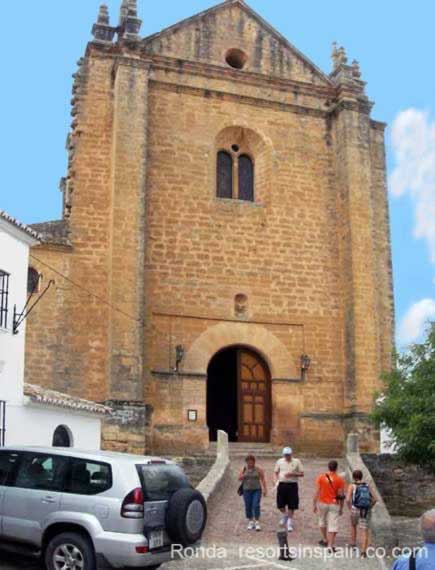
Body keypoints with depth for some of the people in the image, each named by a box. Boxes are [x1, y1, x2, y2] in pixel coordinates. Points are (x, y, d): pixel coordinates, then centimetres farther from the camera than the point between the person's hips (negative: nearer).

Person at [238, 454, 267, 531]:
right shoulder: (244, 469, 6)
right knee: (248, 507, 3)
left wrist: (265, 489, -8)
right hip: (247, 490, 3)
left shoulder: (258, 470, -1)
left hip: (257, 490, -2)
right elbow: (239, 479, 3)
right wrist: (244, 474, -14)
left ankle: (257, 522, -8)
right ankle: (251, 522, 16)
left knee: (256, 505, -13)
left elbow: (263, 480, -1)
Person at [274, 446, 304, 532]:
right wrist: (276, 481, -4)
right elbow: (276, 473, 14)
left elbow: (302, 474, 0)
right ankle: (285, 516, 33)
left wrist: (292, 474, -14)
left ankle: (290, 523, 14)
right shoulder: (279, 461, 7)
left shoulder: (296, 462, 0)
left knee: (291, 506, 0)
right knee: (280, 505, 3)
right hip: (282, 484, 2)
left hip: (292, 485, -2)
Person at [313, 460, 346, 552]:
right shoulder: (340, 480, -7)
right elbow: (341, 495, -6)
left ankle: (325, 540, 36)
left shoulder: (321, 477, -5)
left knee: (322, 521, 24)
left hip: (322, 503, 2)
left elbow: (317, 492, -5)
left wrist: (314, 504, 3)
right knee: (333, 525, 1)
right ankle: (331, 546, -4)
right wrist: (341, 508, 4)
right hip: (334, 505, -2)